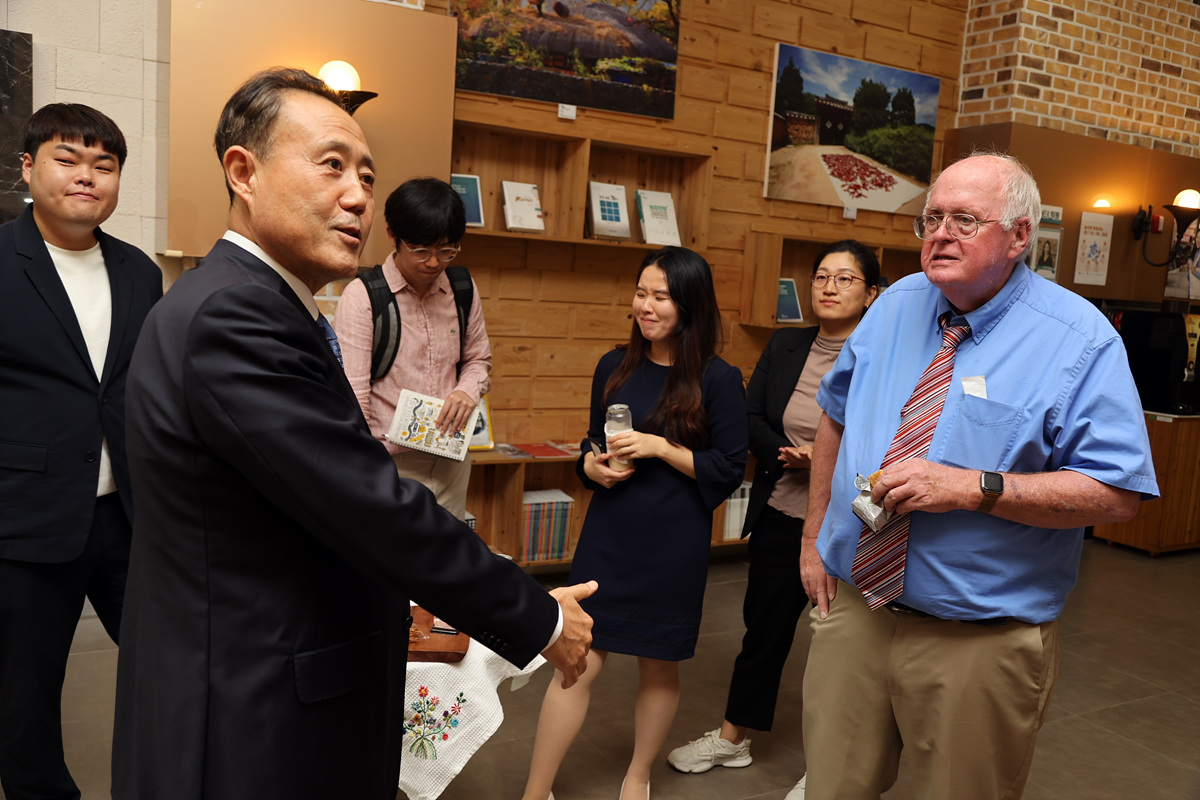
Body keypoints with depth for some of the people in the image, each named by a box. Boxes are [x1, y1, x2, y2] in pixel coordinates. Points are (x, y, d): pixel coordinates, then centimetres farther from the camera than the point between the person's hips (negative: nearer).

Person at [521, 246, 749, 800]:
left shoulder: (718, 380, -7)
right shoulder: (615, 367, 5)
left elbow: (729, 470, -7)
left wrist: (661, 448, -17)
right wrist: (594, 466, -7)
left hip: (674, 545, -2)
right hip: (608, 534, 2)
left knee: (659, 666, 13)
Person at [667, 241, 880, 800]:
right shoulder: (785, 346, 4)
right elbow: (751, 417, 2)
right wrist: (790, 457, -14)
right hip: (780, 517, 4)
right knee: (764, 627, 18)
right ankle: (732, 738, 38)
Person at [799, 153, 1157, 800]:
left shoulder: (1080, 340, -11)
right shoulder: (896, 307, 5)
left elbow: (1116, 493, -15)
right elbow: (835, 414, 14)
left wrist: (970, 487, -24)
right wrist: (813, 538, 10)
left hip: (978, 643, -4)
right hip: (849, 608, 4)